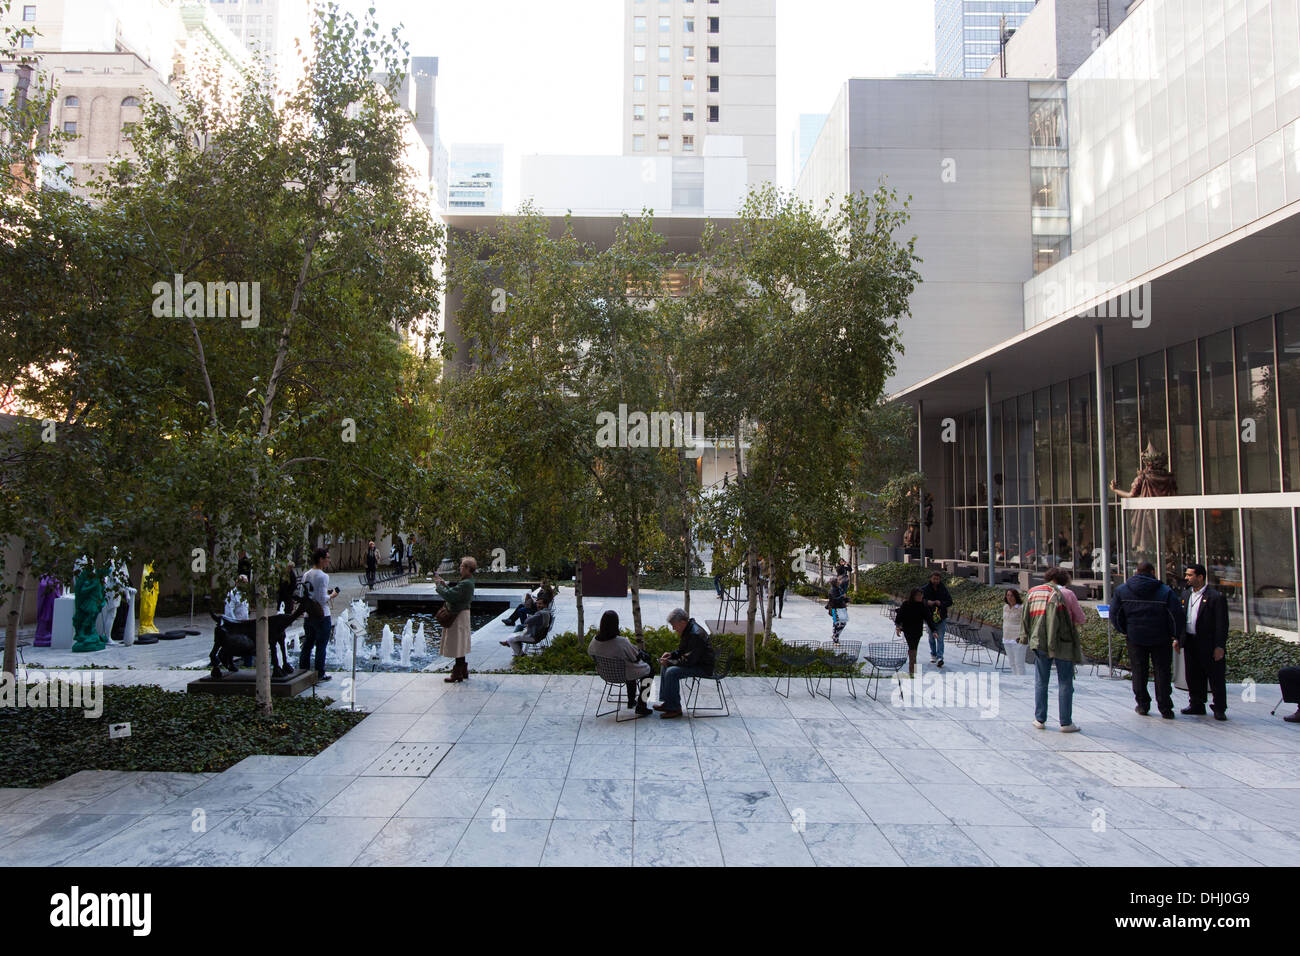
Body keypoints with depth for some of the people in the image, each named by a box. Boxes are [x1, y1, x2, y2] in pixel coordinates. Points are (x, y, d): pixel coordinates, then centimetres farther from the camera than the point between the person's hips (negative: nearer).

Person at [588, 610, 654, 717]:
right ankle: (641, 707, 23)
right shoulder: (622, 642, -37)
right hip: (625, 674, -6)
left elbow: (590, 653, 2)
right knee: (650, 668, 23)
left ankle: (631, 700, 49)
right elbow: (635, 657, -21)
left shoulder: (595, 641, -20)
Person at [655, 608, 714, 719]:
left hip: (704, 667, -11)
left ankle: (675, 709, -15)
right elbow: (683, 651, 21)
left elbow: (688, 661, -27)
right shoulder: (687, 630, 6)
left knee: (671, 672, -24)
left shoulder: (695, 635, -27)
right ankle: (665, 702, 13)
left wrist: (670, 662, -19)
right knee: (665, 667, 11)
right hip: (695, 662, 11)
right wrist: (671, 654, 3)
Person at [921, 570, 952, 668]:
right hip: (929, 617, 1)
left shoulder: (943, 589, -2)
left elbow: (950, 602, 1)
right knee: (932, 637, 15)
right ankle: (933, 655, 32)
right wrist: (927, 602, -30)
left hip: (941, 617, -1)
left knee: (940, 638, -8)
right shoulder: (925, 590, -5)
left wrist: (941, 603, -18)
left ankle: (940, 657, -12)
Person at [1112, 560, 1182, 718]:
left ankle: (1142, 705, 16)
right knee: (1162, 672, 7)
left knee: (1139, 671, 12)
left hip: (1135, 638, 1)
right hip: (1161, 639, -1)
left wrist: (1124, 631, 10)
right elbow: (1177, 614, -12)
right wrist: (1175, 635, 0)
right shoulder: (1165, 591, -8)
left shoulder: (1121, 590, -1)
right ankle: (1165, 709, 8)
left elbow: (1114, 613, -1)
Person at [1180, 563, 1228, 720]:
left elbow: (1222, 624, -12)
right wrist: (1177, 639, 12)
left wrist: (1220, 646, -16)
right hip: (1190, 644, 6)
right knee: (1193, 678, 13)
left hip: (1209, 645, -6)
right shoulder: (1186, 594, 10)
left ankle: (1219, 709, 14)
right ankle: (1196, 705, 25)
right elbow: (1180, 617, 16)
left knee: (1216, 679, 4)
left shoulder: (1216, 597, -11)